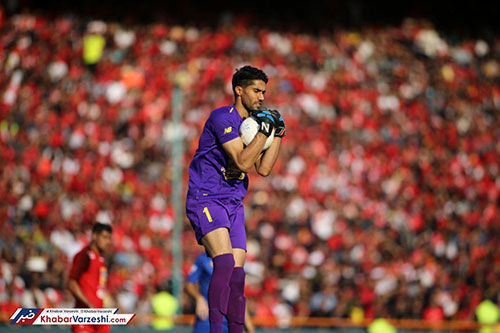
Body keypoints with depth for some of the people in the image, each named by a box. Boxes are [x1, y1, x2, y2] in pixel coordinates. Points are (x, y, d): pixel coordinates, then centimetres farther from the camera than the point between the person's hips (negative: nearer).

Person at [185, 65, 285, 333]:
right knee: (225, 261, -25)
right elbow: (242, 161, -20)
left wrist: (277, 134, 4)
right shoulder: (222, 118, -12)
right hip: (205, 199, -8)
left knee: (237, 273, 2)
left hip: (233, 204, 8)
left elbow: (263, 169, 8)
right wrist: (264, 131, -19)